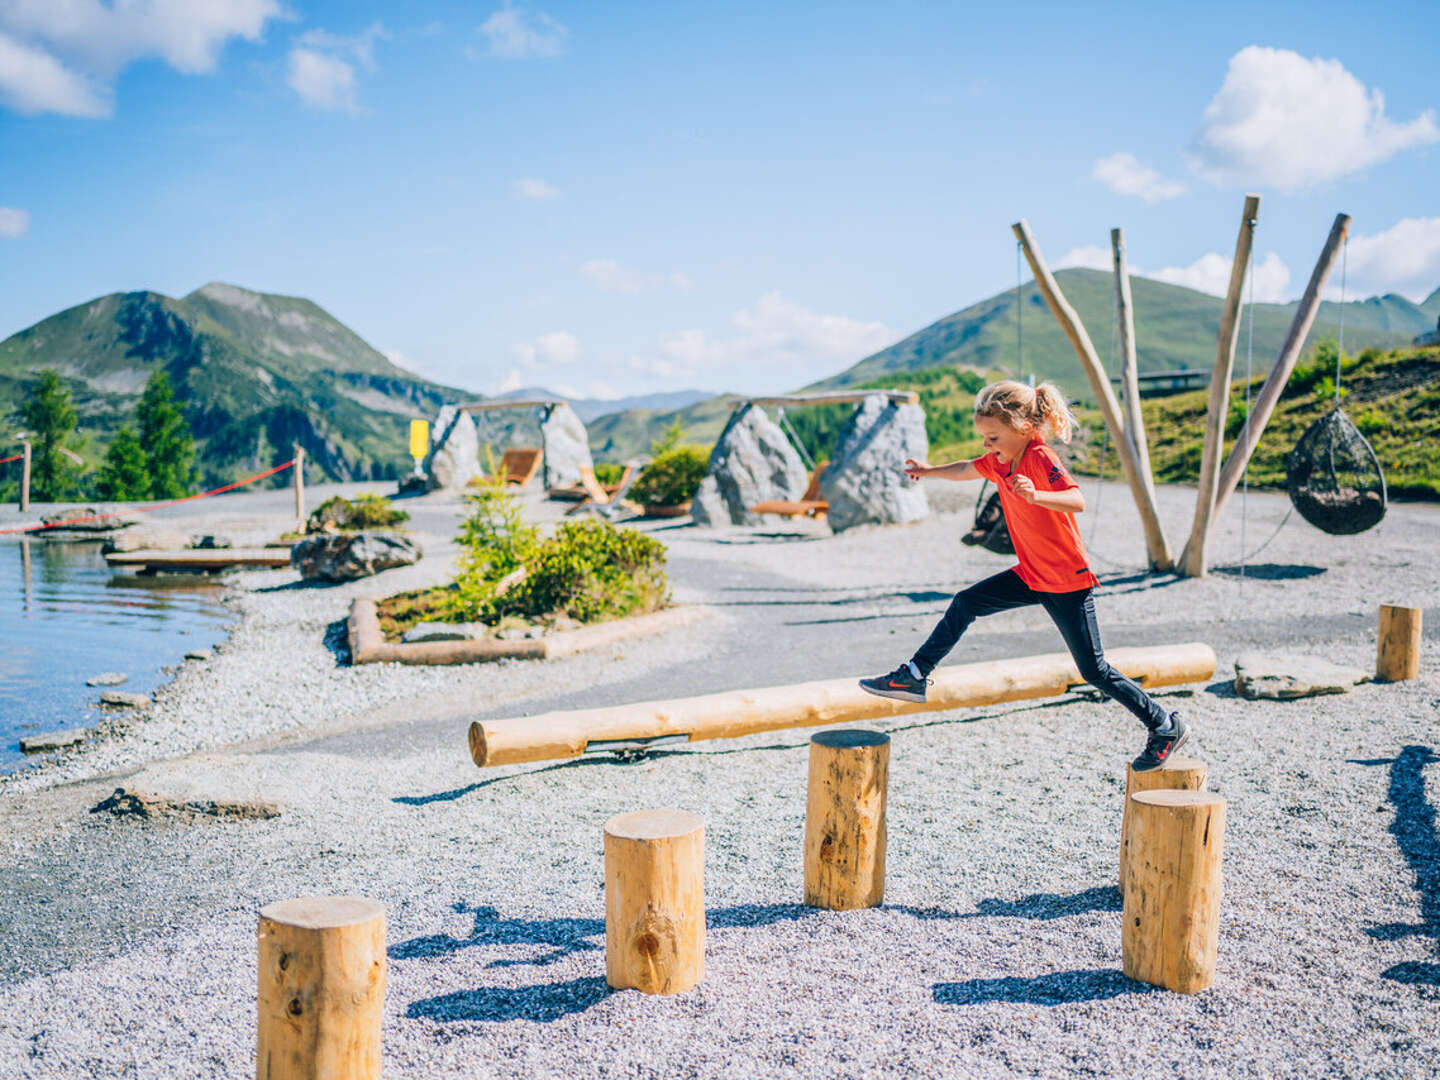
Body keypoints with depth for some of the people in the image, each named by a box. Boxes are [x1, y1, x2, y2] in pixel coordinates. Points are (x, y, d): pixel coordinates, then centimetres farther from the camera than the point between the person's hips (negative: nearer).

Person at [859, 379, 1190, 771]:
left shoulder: (1041, 459, -22)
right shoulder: (999, 461, 1)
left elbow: (1077, 501, -39)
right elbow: (966, 470, 25)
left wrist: (1036, 496, -54)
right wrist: (929, 471, 29)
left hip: (1069, 581, -8)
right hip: (1030, 575, 8)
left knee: (1095, 671, -3)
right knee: (965, 604, 4)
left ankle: (1166, 727, 11)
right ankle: (914, 676, 13)